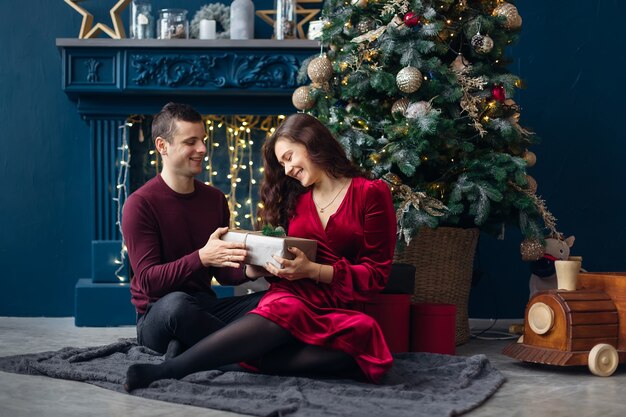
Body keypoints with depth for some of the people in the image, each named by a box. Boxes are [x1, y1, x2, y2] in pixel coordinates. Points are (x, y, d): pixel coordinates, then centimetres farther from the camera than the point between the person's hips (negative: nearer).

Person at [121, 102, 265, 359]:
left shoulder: (214, 199, 10)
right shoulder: (140, 204, -8)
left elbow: (223, 272, 13)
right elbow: (148, 280, -16)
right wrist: (202, 257, -30)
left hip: (205, 307, 6)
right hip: (158, 316, -6)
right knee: (177, 302, -41)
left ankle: (189, 349, -22)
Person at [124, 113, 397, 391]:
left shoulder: (371, 193, 5)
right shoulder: (294, 198, 20)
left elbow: (376, 275, 0)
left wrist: (312, 270, -11)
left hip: (342, 308, -2)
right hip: (295, 297, 2)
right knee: (283, 310, -37)